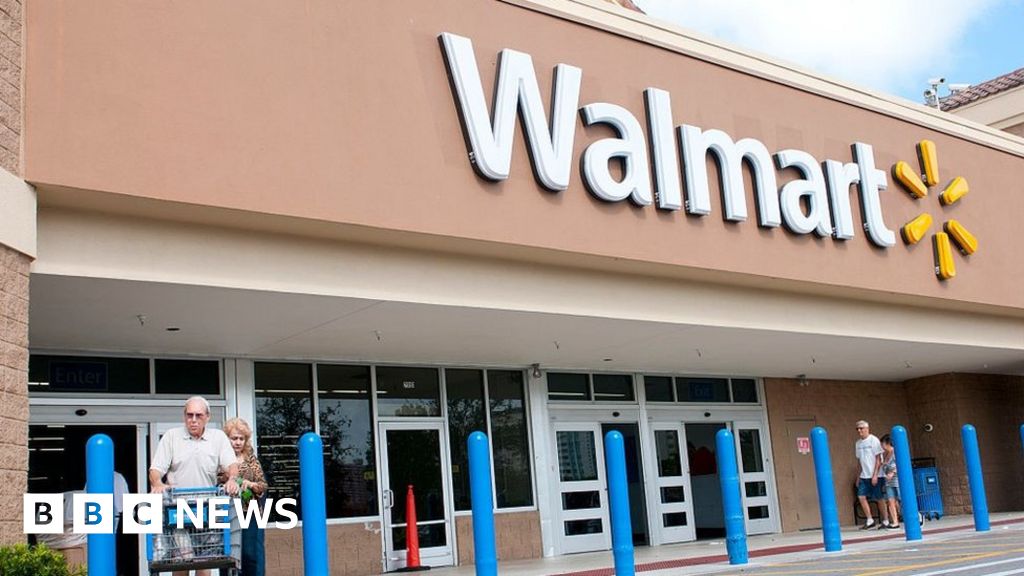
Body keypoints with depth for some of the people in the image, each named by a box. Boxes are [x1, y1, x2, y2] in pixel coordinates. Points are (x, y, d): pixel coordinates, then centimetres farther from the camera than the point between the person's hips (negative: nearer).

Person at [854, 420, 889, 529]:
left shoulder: (873, 440, -8)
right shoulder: (858, 443, 11)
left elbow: (878, 459, -10)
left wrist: (875, 475, -16)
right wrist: (858, 476, 13)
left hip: (875, 475, -6)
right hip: (864, 475, 6)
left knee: (879, 498, -1)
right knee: (861, 496, -4)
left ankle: (886, 521, 11)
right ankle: (870, 520, 5)